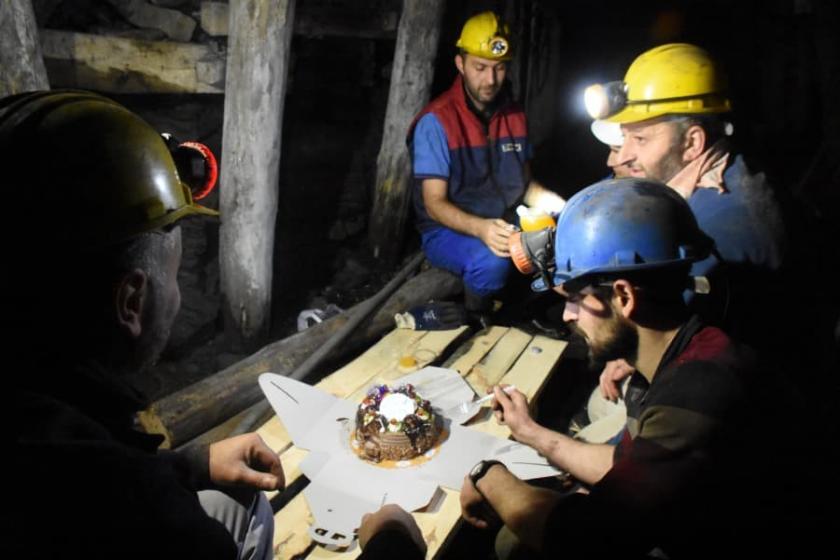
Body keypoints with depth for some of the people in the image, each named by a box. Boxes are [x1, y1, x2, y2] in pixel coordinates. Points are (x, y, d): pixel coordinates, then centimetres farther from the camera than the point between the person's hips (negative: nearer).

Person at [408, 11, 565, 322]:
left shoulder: (514, 116, 4)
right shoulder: (436, 122, -16)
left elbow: (524, 184, 12)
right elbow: (435, 203, -19)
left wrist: (559, 205, -11)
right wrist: (481, 228, -38)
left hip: (504, 226, 6)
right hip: (447, 230, -6)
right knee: (491, 261, -37)